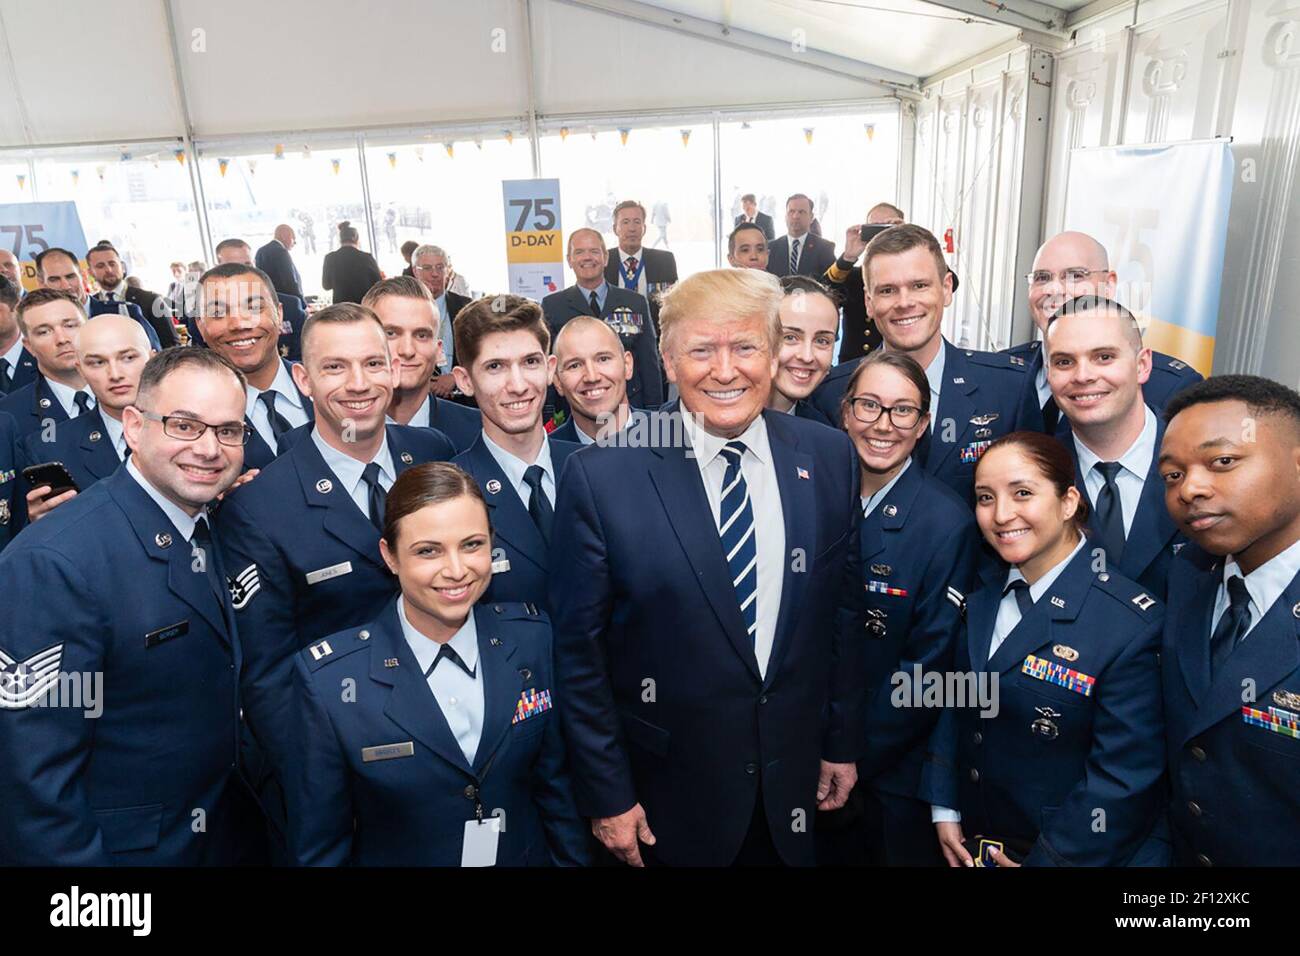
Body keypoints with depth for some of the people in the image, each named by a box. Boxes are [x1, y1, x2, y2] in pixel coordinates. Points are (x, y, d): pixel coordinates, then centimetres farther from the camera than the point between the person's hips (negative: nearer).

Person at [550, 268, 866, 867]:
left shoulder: (829, 458, -6)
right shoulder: (601, 475, -17)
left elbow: (844, 610, 3)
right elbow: (578, 651, -11)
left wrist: (844, 743, 8)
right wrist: (607, 795, -7)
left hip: (795, 783, 3)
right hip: (669, 794, -3)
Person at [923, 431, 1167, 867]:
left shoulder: (1131, 624, -22)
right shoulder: (983, 597, -4)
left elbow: (1123, 777, -20)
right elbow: (957, 708, 4)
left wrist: (1048, 858, -15)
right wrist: (944, 808, 2)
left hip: (1078, 852, -5)